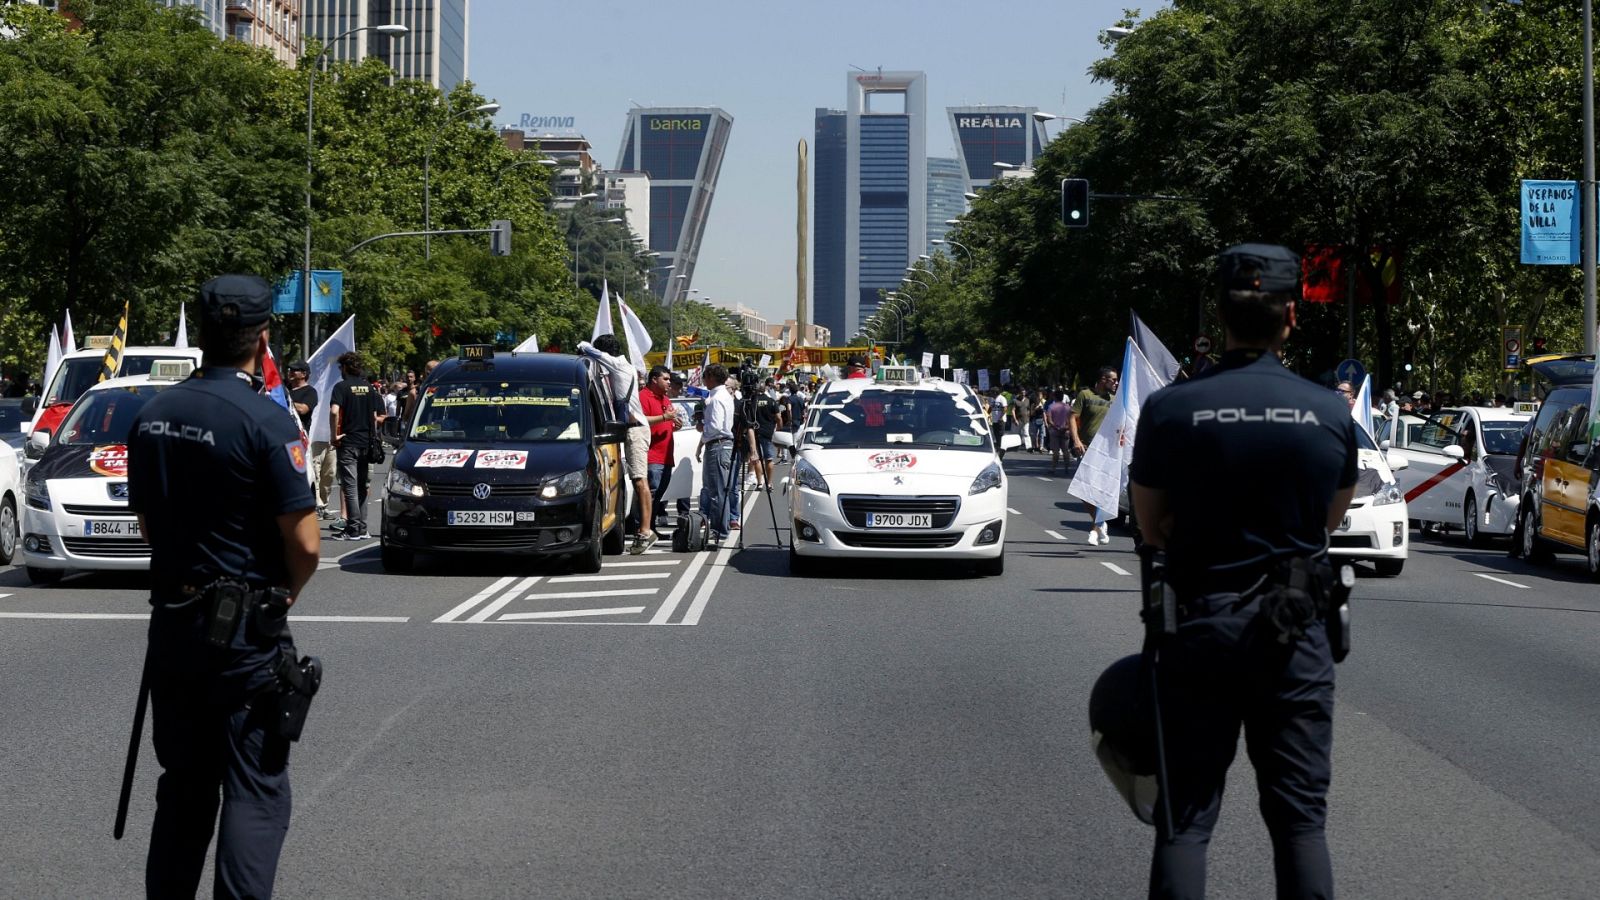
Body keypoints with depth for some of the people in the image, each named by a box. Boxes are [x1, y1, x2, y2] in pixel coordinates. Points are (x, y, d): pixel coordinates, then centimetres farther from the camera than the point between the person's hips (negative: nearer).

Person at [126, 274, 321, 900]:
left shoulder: (152, 416, 4)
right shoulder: (265, 421, -16)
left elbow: (146, 524, 13)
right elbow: (304, 543, -17)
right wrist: (286, 592, 2)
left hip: (170, 624, 6)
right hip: (244, 635, -6)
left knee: (182, 785, 17)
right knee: (255, 790, 0)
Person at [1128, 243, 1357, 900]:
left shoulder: (1169, 409, -8)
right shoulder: (1331, 414, -4)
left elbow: (1151, 528, 1)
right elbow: (1332, 519, 10)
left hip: (1197, 624, -1)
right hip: (1295, 633, 1)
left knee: (1184, 819, 6)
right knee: (1301, 819, 8)